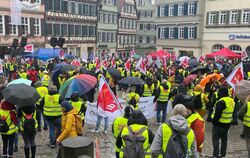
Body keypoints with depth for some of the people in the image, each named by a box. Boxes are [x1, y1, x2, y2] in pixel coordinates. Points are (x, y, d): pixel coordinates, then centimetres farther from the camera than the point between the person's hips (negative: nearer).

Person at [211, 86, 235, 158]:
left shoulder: (221, 102, -23)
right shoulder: (232, 101, 6)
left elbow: (217, 114, -24)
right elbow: (230, 112, 14)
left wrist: (214, 121, -13)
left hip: (219, 123, -9)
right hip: (228, 123, 9)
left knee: (215, 139, -1)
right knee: (224, 139, 19)